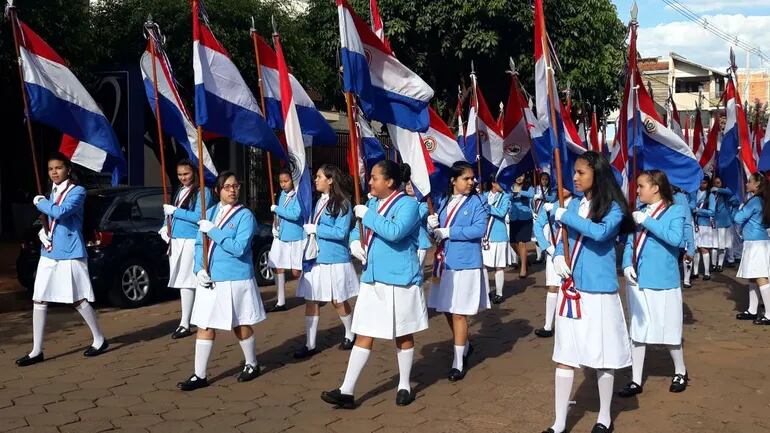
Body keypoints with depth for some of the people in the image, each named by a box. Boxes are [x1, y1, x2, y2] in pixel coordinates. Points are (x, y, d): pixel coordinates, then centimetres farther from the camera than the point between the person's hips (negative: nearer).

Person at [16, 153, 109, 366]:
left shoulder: (77, 191, -9)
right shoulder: (53, 192, 14)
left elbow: (60, 212, -25)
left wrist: (40, 202, -8)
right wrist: (42, 232, 3)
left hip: (70, 254, -7)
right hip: (48, 254, 7)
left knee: (78, 300, 0)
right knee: (39, 300, 3)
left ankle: (100, 340, 18)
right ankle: (36, 351, 10)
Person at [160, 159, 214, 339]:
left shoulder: (203, 192, -8)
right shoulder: (180, 191, 17)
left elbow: (198, 217, -17)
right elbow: (172, 212, 23)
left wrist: (174, 211, -13)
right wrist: (166, 226, 5)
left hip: (191, 241, -8)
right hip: (176, 241, 8)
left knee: (186, 281, -9)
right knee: (182, 281, 10)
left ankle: (185, 324, -6)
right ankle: (193, 317, 21)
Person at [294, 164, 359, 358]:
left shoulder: (342, 203, -11)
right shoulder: (319, 202, 11)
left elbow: (341, 233, -18)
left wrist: (315, 229, -15)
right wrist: (308, 229, 3)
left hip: (335, 260, -7)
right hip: (316, 258, 7)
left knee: (338, 301, 5)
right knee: (311, 300, 3)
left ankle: (350, 335, 28)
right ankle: (310, 345, 10)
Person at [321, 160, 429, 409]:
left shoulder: (408, 204, -13)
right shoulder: (373, 203, 11)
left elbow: (394, 232, -29)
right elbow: (357, 228, 20)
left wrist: (368, 215, -19)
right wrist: (355, 241, -3)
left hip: (399, 280, -6)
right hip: (372, 278, 7)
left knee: (402, 335, 10)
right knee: (363, 335, 6)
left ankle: (404, 386, 27)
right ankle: (347, 391, 7)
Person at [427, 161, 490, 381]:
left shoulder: (477, 202, -5)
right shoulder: (445, 201, 11)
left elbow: (479, 229, -18)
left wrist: (449, 232, -17)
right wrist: (433, 225, -8)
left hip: (465, 264, -6)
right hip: (444, 262, 6)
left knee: (459, 312, -3)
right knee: (447, 309, 14)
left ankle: (458, 362, 6)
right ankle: (465, 345, 38)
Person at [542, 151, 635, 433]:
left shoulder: (613, 208, -9)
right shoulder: (574, 204, 7)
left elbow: (600, 233, -27)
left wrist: (563, 214, -21)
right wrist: (557, 256, -8)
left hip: (599, 291, -5)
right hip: (570, 289, 5)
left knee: (602, 356, 8)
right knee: (564, 354, 7)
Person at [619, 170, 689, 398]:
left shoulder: (675, 211, -6)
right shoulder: (639, 211, 7)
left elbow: (675, 238, -22)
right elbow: (629, 243, 8)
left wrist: (647, 221, -20)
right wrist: (627, 265, -8)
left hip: (663, 281, -5)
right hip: (637, 281, 5)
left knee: (668, 329, 7)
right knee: (637, 330, 9)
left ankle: (680, 373, 31)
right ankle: (636, 381, 18)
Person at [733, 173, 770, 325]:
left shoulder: (754, 201, -14)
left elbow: (738, 218, -14)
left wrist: (740, 210, 6)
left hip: (756, 243, -10)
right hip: (756, 242, 10)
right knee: (752, 278, 15)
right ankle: (752, 311, 21)